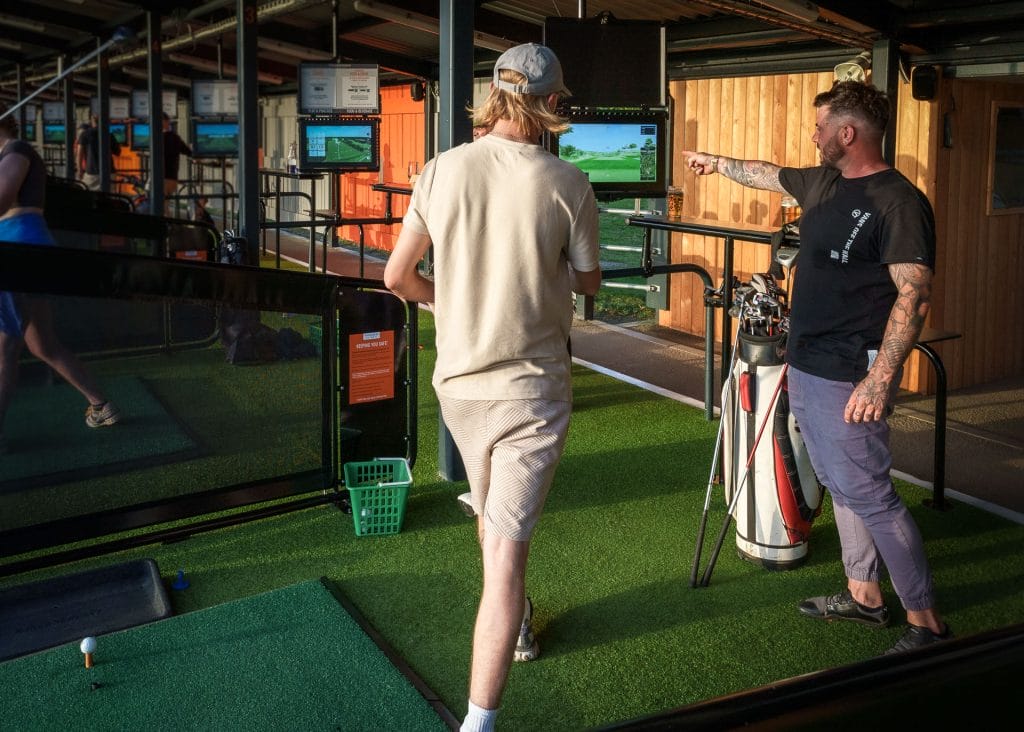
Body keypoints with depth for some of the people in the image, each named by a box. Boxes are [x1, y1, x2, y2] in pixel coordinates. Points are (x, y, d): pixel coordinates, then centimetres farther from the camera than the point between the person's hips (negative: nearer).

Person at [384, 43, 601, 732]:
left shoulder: (443, 169, -5)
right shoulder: (567, 184, -13)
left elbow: (398, 277, 0)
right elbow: (589, 283, 3)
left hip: (459, 382, 4)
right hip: (533, 387, -4)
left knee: (492, 516, 27)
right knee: (506, 548, -6)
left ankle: (517, 624, 50)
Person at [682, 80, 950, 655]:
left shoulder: (899, 202, -16)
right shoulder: (824, 185, 10)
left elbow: (914, 294, -22)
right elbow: (769, 175, 31)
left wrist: (880, 379, -28)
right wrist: (716, 163, 45)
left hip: (850, 379, -9)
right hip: (806, 368, 9)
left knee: (870, 495, -8)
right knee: (841, 485, 16)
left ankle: (927, 622, 3)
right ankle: (864, 595, 29)